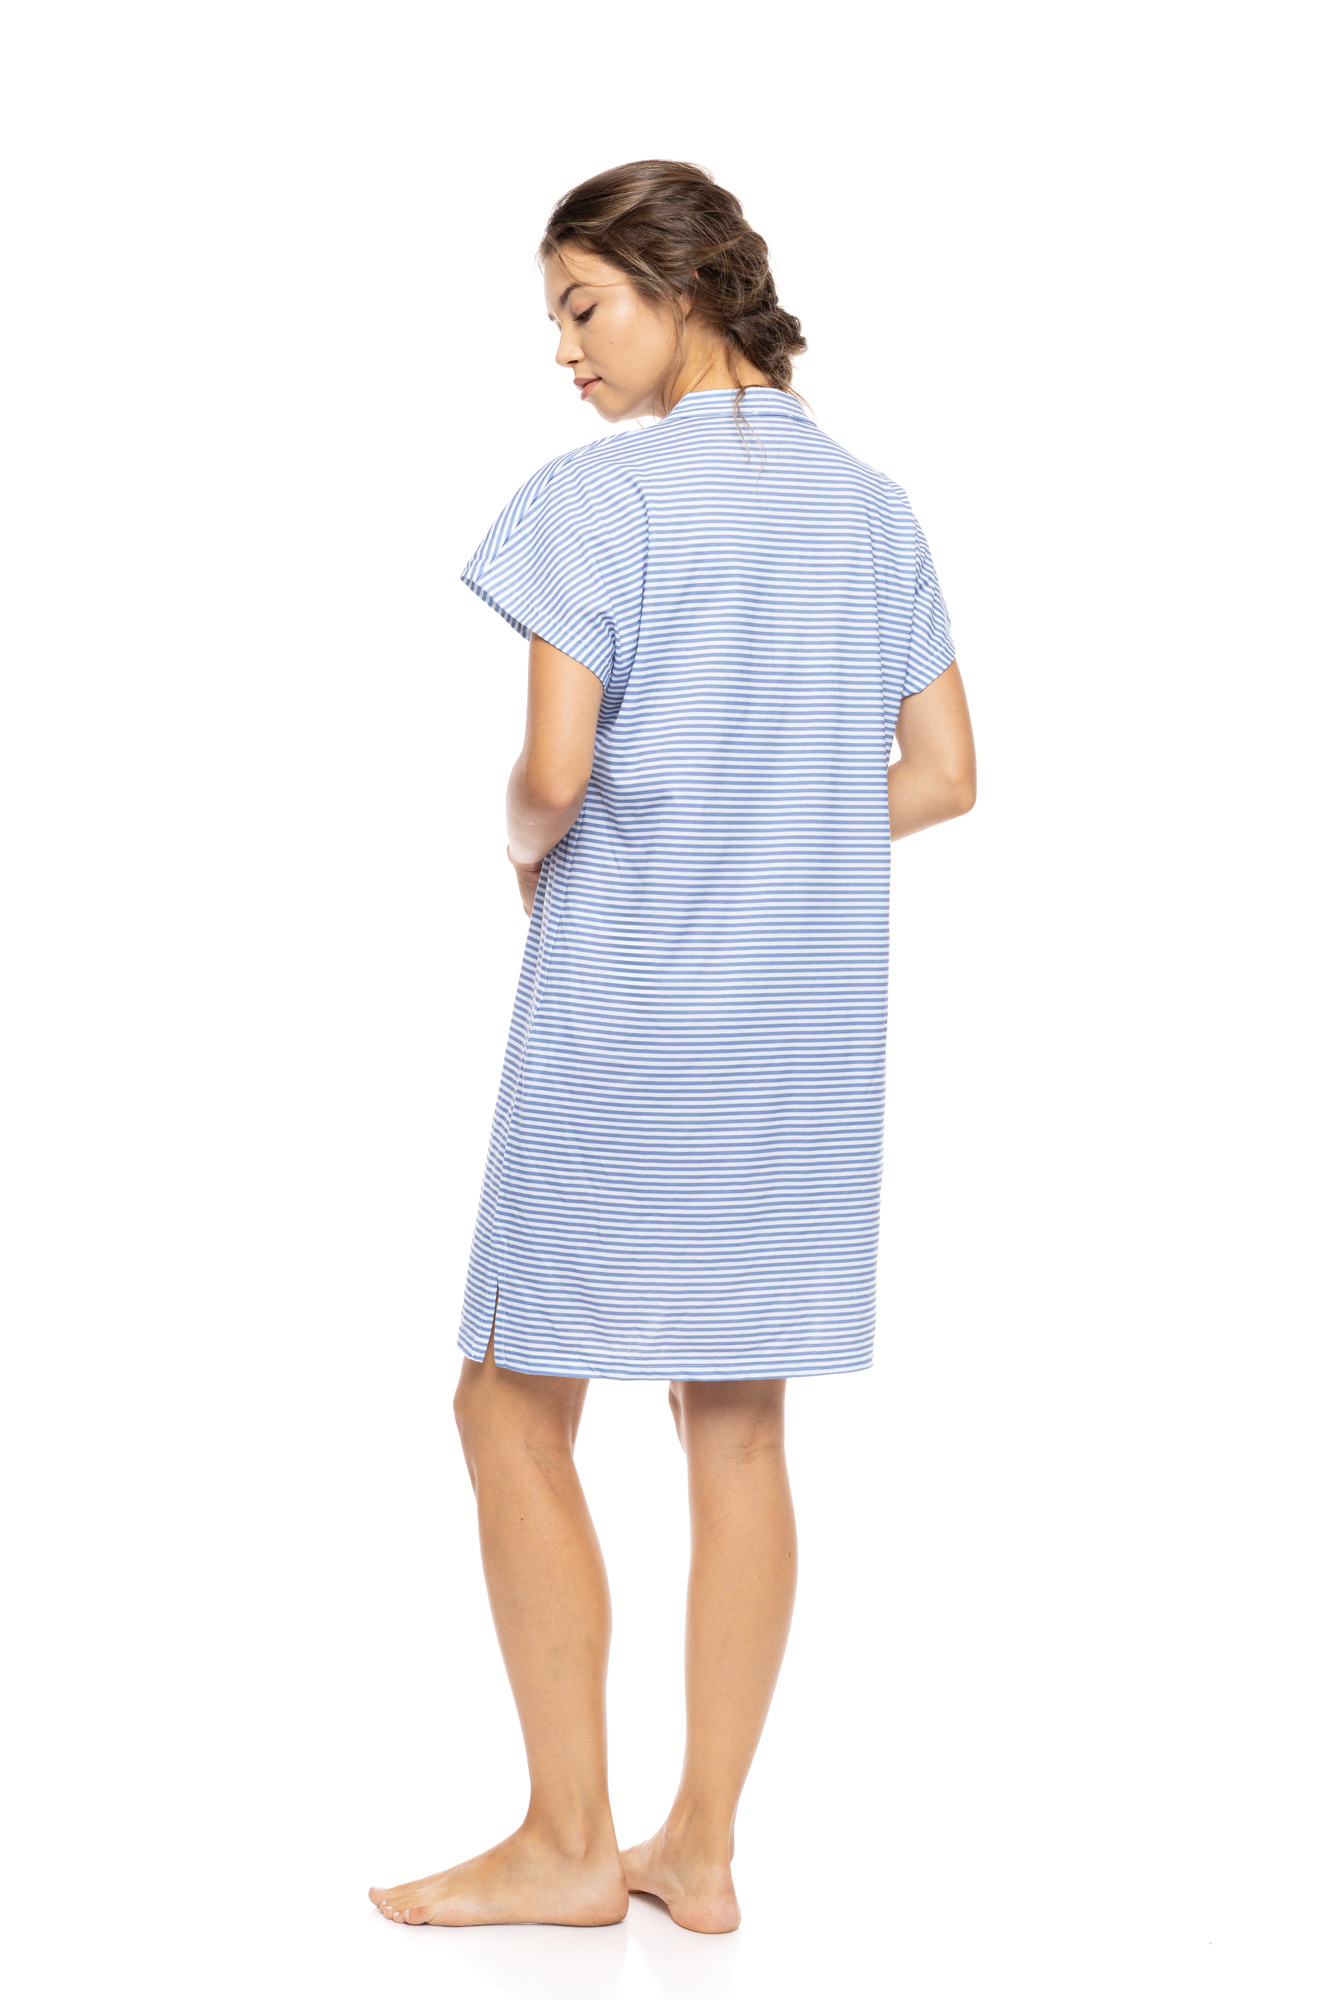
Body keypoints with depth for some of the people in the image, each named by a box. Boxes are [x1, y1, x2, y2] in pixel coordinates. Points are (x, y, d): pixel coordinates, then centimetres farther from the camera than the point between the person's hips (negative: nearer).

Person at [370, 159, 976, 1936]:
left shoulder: (598, 497, -10)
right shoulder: (870, 505, 9)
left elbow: (554, 770, -18)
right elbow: (946, 774, 9)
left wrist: (526, 846, 3)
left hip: (623, 1035, -6)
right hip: (812, 1040, 6)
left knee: (515, 1409, 7)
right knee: (737, 1428, 10)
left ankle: (568, 1842, 12)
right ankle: (701, 1847, 17)